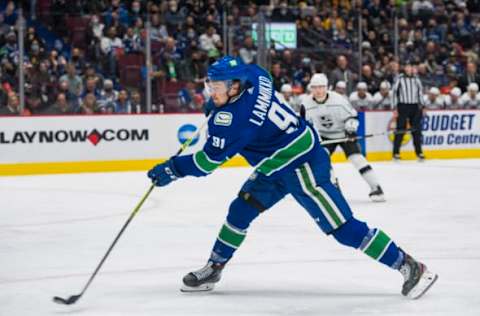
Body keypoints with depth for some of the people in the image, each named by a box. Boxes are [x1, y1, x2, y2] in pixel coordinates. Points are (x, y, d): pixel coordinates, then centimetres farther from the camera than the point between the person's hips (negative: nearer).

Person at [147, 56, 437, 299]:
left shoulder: (233, 118, -26)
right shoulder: (254, 76, -3)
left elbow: (210, 160, -20)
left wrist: (172, 169, -8)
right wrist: (218, 106, 24)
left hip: (303, 167, -10)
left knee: (342, 227, -11)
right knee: (240, 211, 12)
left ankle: (409, 267, -6)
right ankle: (214, 268, 25)